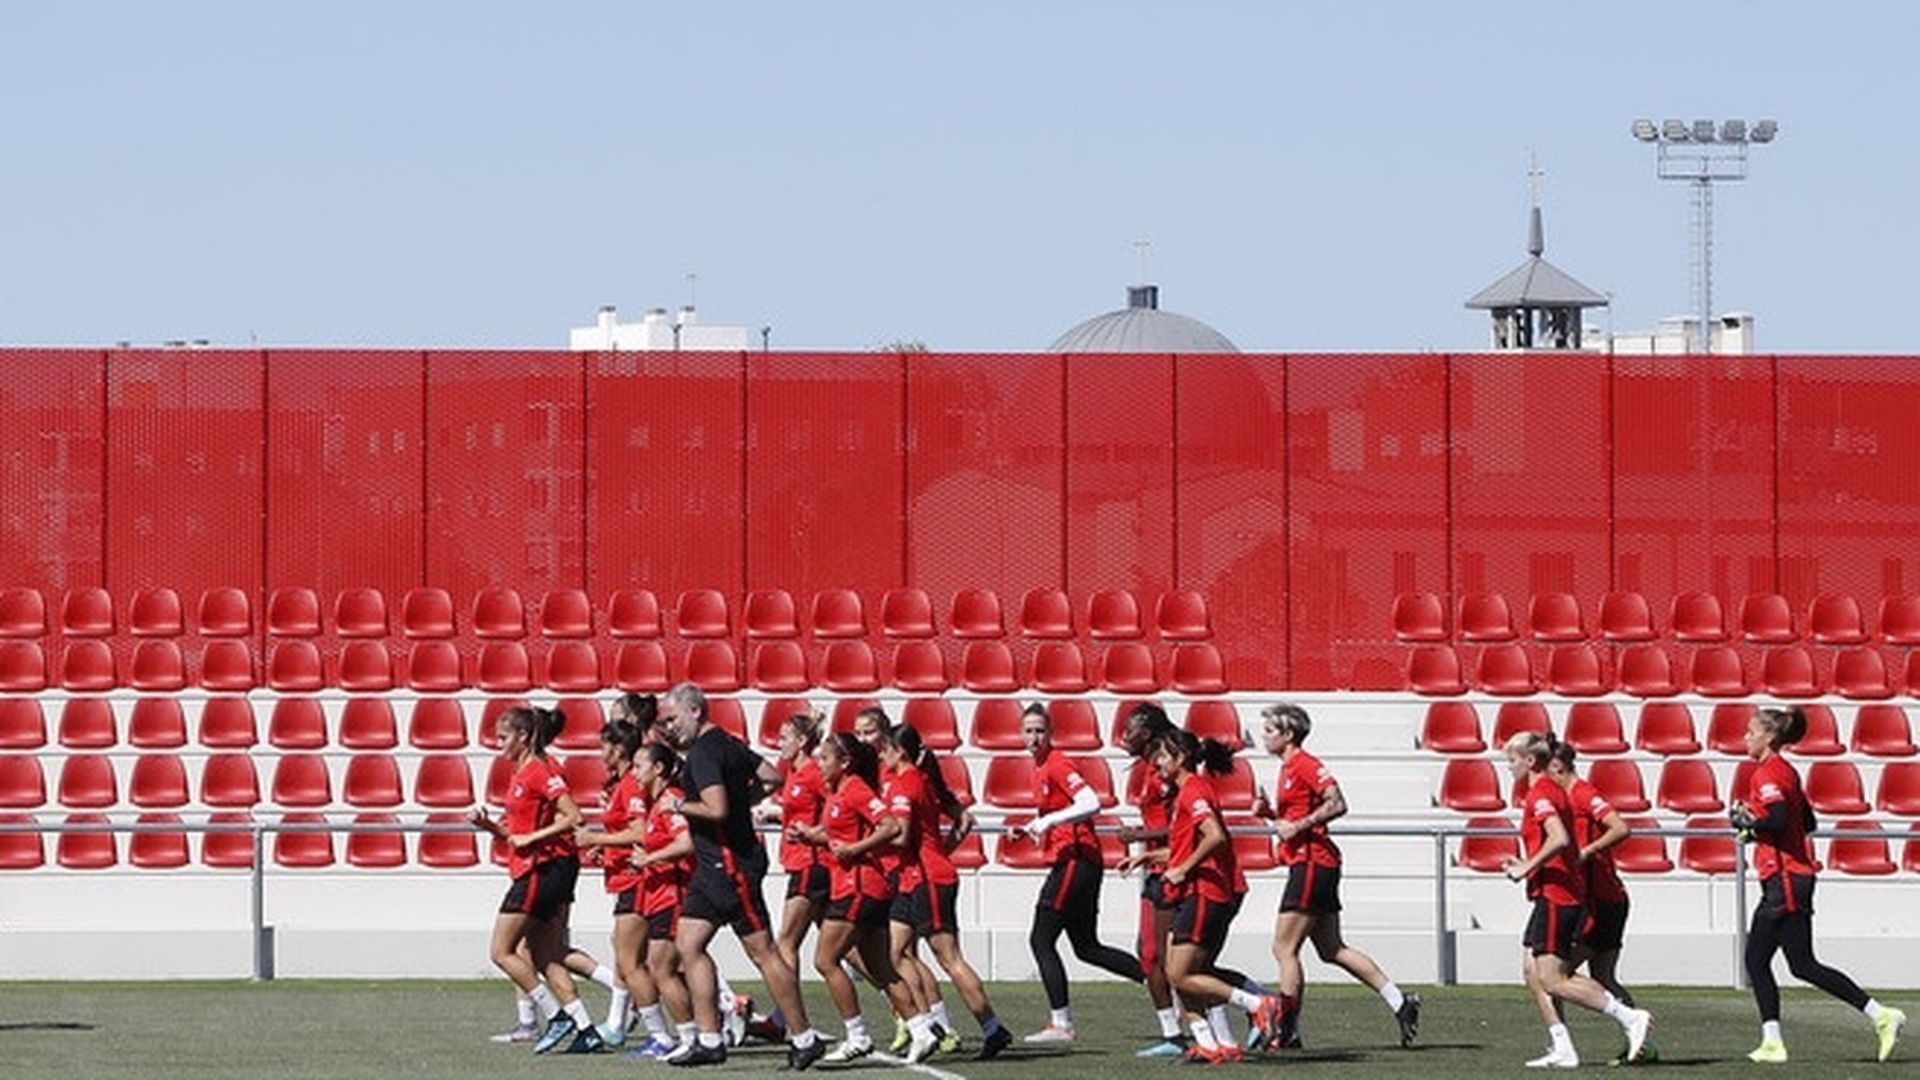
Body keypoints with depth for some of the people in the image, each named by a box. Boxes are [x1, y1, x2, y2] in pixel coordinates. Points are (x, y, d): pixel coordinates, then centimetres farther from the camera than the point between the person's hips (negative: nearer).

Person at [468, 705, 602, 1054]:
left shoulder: (540, 770, -13)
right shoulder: (522, 772, 16)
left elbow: (573, 817, -20)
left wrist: (530, 838, -18)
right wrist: (488, 825, 5)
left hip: (544, 868, -10)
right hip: (533, 871, 10)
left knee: (503, 952, -5)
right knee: (545, 959, 8)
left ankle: (557, 1016, -4)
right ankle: (585, 1029, 5)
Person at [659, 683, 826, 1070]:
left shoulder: (703, 752, -15)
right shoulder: (728, 744, 14)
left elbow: (716, 809, -25)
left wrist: (679, 805, -10)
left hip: (730, 863, -10)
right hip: (712, 866, 10)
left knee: (762, 951, -5)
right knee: (688, 946, 6)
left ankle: (804, 1039, 0)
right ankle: (709, 1041, 4)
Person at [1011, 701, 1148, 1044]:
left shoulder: (1057, 765, -12)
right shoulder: (1040, 768, 15)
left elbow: (1091, 804, -24)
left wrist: (1049, 821, -25)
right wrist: (1028, 829, 13)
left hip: (1076, 859, -10)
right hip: (1068, 860, 10)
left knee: (1041, 940, -7)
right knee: (1087, 948, 13)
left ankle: (1060, 1023, -6)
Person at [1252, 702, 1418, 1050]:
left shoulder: (1305, 765, -12)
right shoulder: (1289, 768, 18)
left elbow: (1336, 804, -21)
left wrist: (1298, 826, -20)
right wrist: (1270, 812, 9)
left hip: (1312, 863, -10)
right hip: (1307, 864, 10)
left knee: (1284, 948, -6)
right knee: (1332, 950, 11)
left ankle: (1287, 1032, -3)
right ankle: (1400, 1003, 11)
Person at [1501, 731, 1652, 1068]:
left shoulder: (1540, 794, -12)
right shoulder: (1553, 790, 17)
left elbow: (1559, 839, -26)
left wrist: (1527, 867, -18)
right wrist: (1528, 866, 18)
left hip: (1555, 896, -10)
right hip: (1560, 893, 10)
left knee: (1553, 979, -10)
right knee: (1532, 969, 9)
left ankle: (1630, 1017, -11)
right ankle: (1562, 1049, 5)